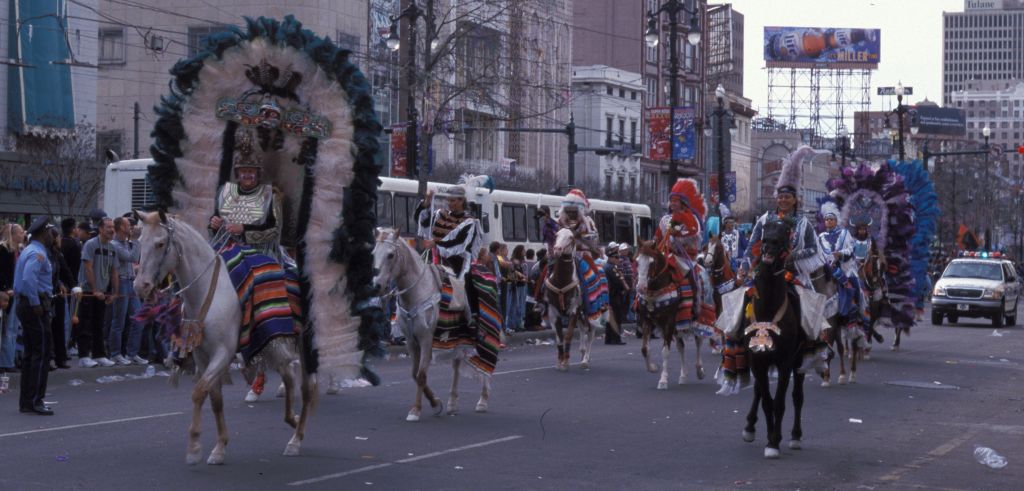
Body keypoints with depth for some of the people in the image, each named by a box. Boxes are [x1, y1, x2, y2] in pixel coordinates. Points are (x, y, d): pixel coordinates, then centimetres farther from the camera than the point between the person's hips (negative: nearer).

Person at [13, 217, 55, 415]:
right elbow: (29, 279, -28)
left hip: (25, 304, 10)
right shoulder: (38, 253, -14)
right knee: (42, 353, -7)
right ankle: (34, 401, -8)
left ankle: (26, 402, 16)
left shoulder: (29, 250, 17)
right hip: (36, 306, -10)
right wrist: (36, 304, -22)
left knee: (31, 353, 13)